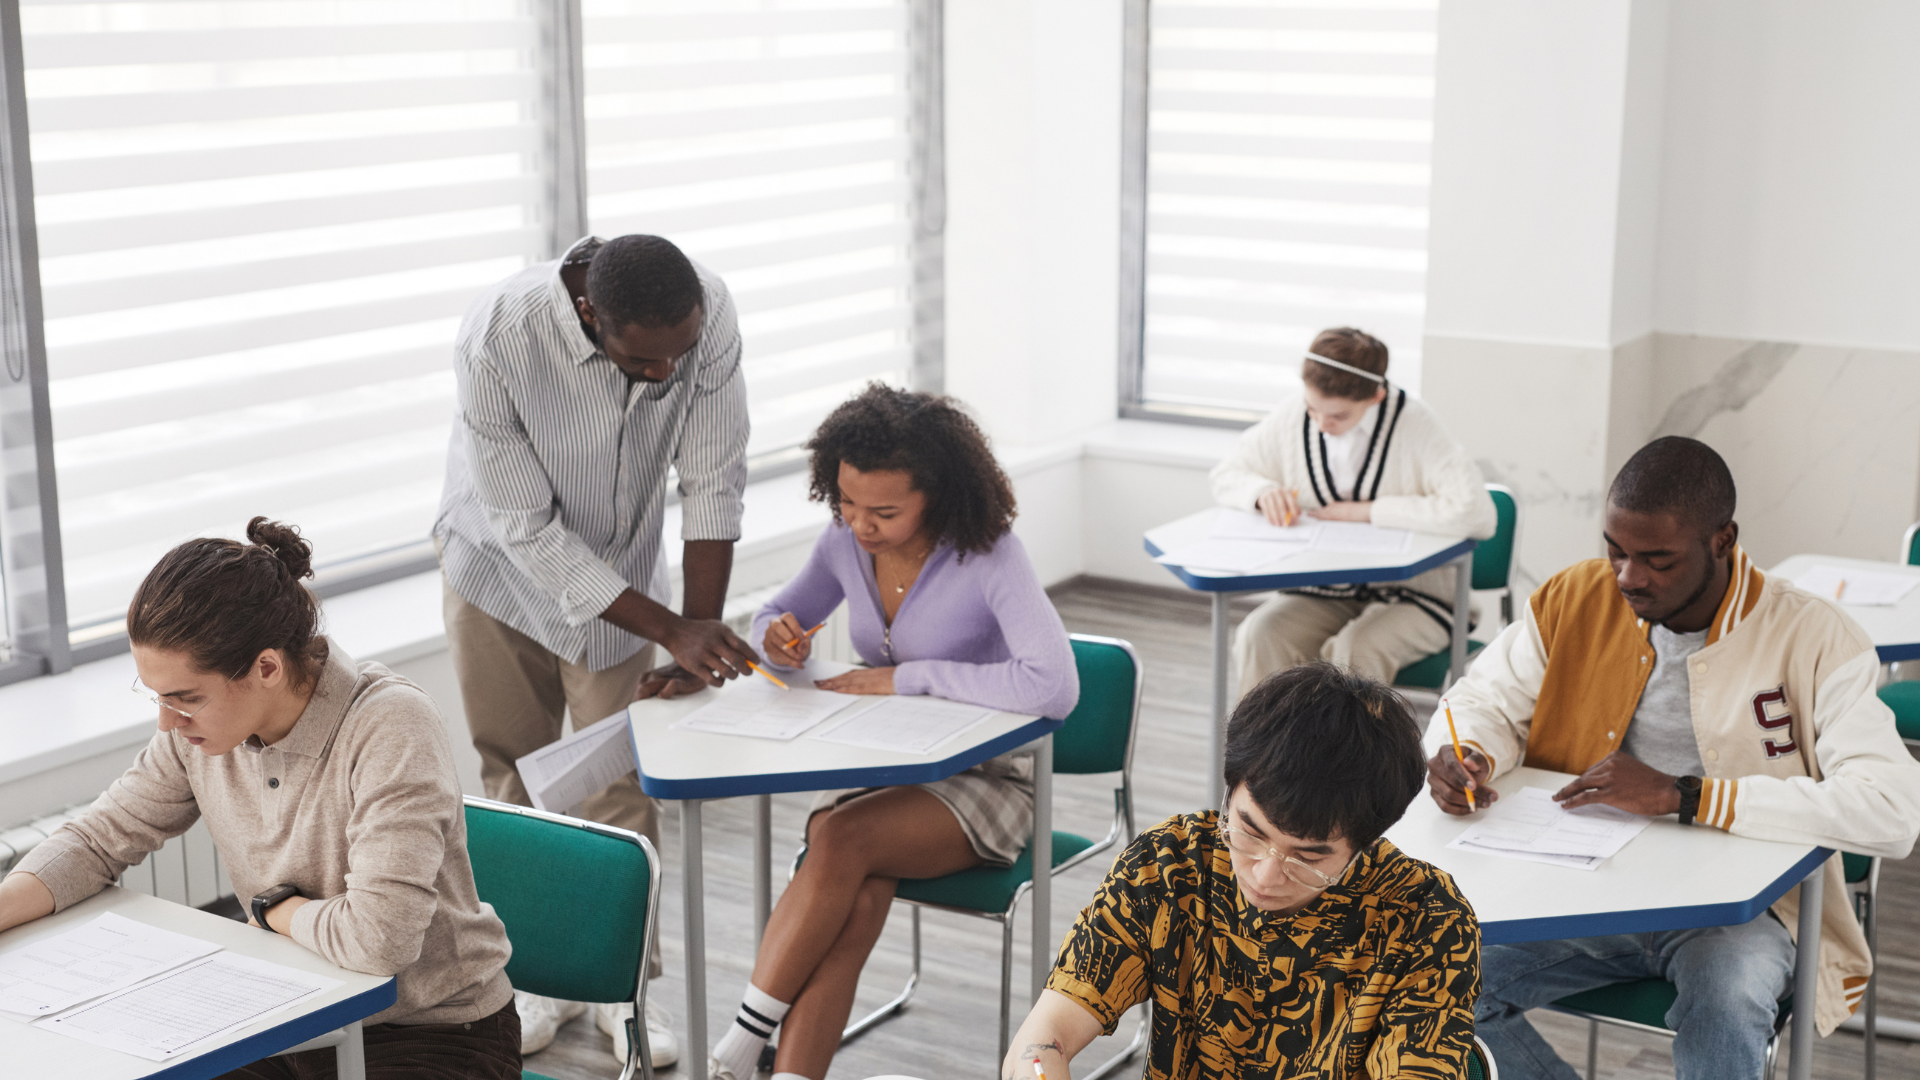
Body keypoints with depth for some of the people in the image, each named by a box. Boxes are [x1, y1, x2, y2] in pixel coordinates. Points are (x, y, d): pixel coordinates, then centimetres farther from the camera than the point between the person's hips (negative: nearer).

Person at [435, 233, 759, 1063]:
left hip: (618, 566, 1)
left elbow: (712, 483, -20)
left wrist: (701, 647, -22)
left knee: (619, 781, 0)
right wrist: (672, 629, -33)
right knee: (515, 779, 8)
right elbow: (529, 530, -31)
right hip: (504, 564, -1)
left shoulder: (708, 313, -29)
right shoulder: (496, 336, -37)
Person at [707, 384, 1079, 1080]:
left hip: (982, 781, -5)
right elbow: (774, 618, 18)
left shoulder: (989, 557, -19)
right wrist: (780, 639, -10)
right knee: (857, 901, -29)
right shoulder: (844, 543, -1)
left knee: (841, 841, -33)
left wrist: (908, 676, -27)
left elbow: (1055, 688, -33)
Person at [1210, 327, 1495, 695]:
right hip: (1319, 593, 4)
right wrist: (1262, 491, -14)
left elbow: (1476, 513, -26)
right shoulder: (1290, 417, -2)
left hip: (1409, 594, -4)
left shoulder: (1414, 424, -16)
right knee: (1259, 636, -27)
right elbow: (1226, 475, 12)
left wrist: (1368, 510, -21)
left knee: (1354, 651, -35)